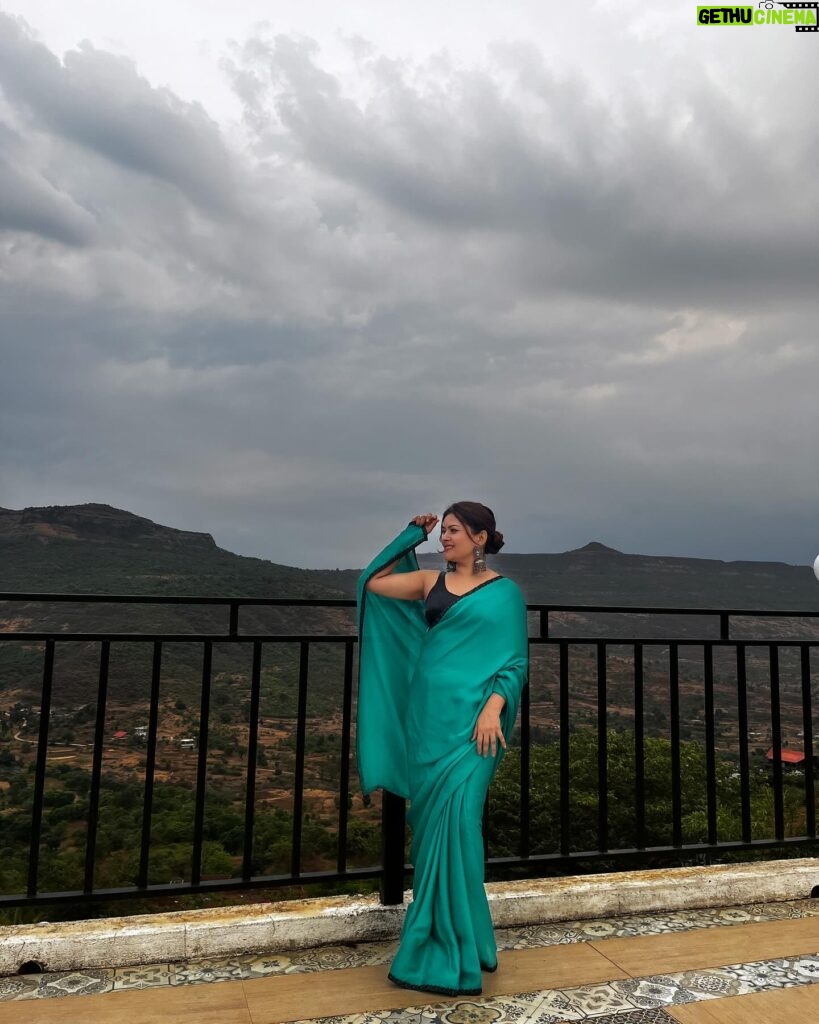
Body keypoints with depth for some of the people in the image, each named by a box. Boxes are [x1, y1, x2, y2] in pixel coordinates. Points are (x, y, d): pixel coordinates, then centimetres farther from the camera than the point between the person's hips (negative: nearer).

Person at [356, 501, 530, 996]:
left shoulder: (505, 591, 0)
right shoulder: (430, 581, 10)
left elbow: (516, 661, -3)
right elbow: (373, 583, 10)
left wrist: (493, 708, -17)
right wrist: (412, 536, 9)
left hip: (471, 717, -4)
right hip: (427, 713, 4)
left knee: (455, 820, -6)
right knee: (429, 820, 10)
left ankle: (458, 947, 9)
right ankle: (436, 935, 25)